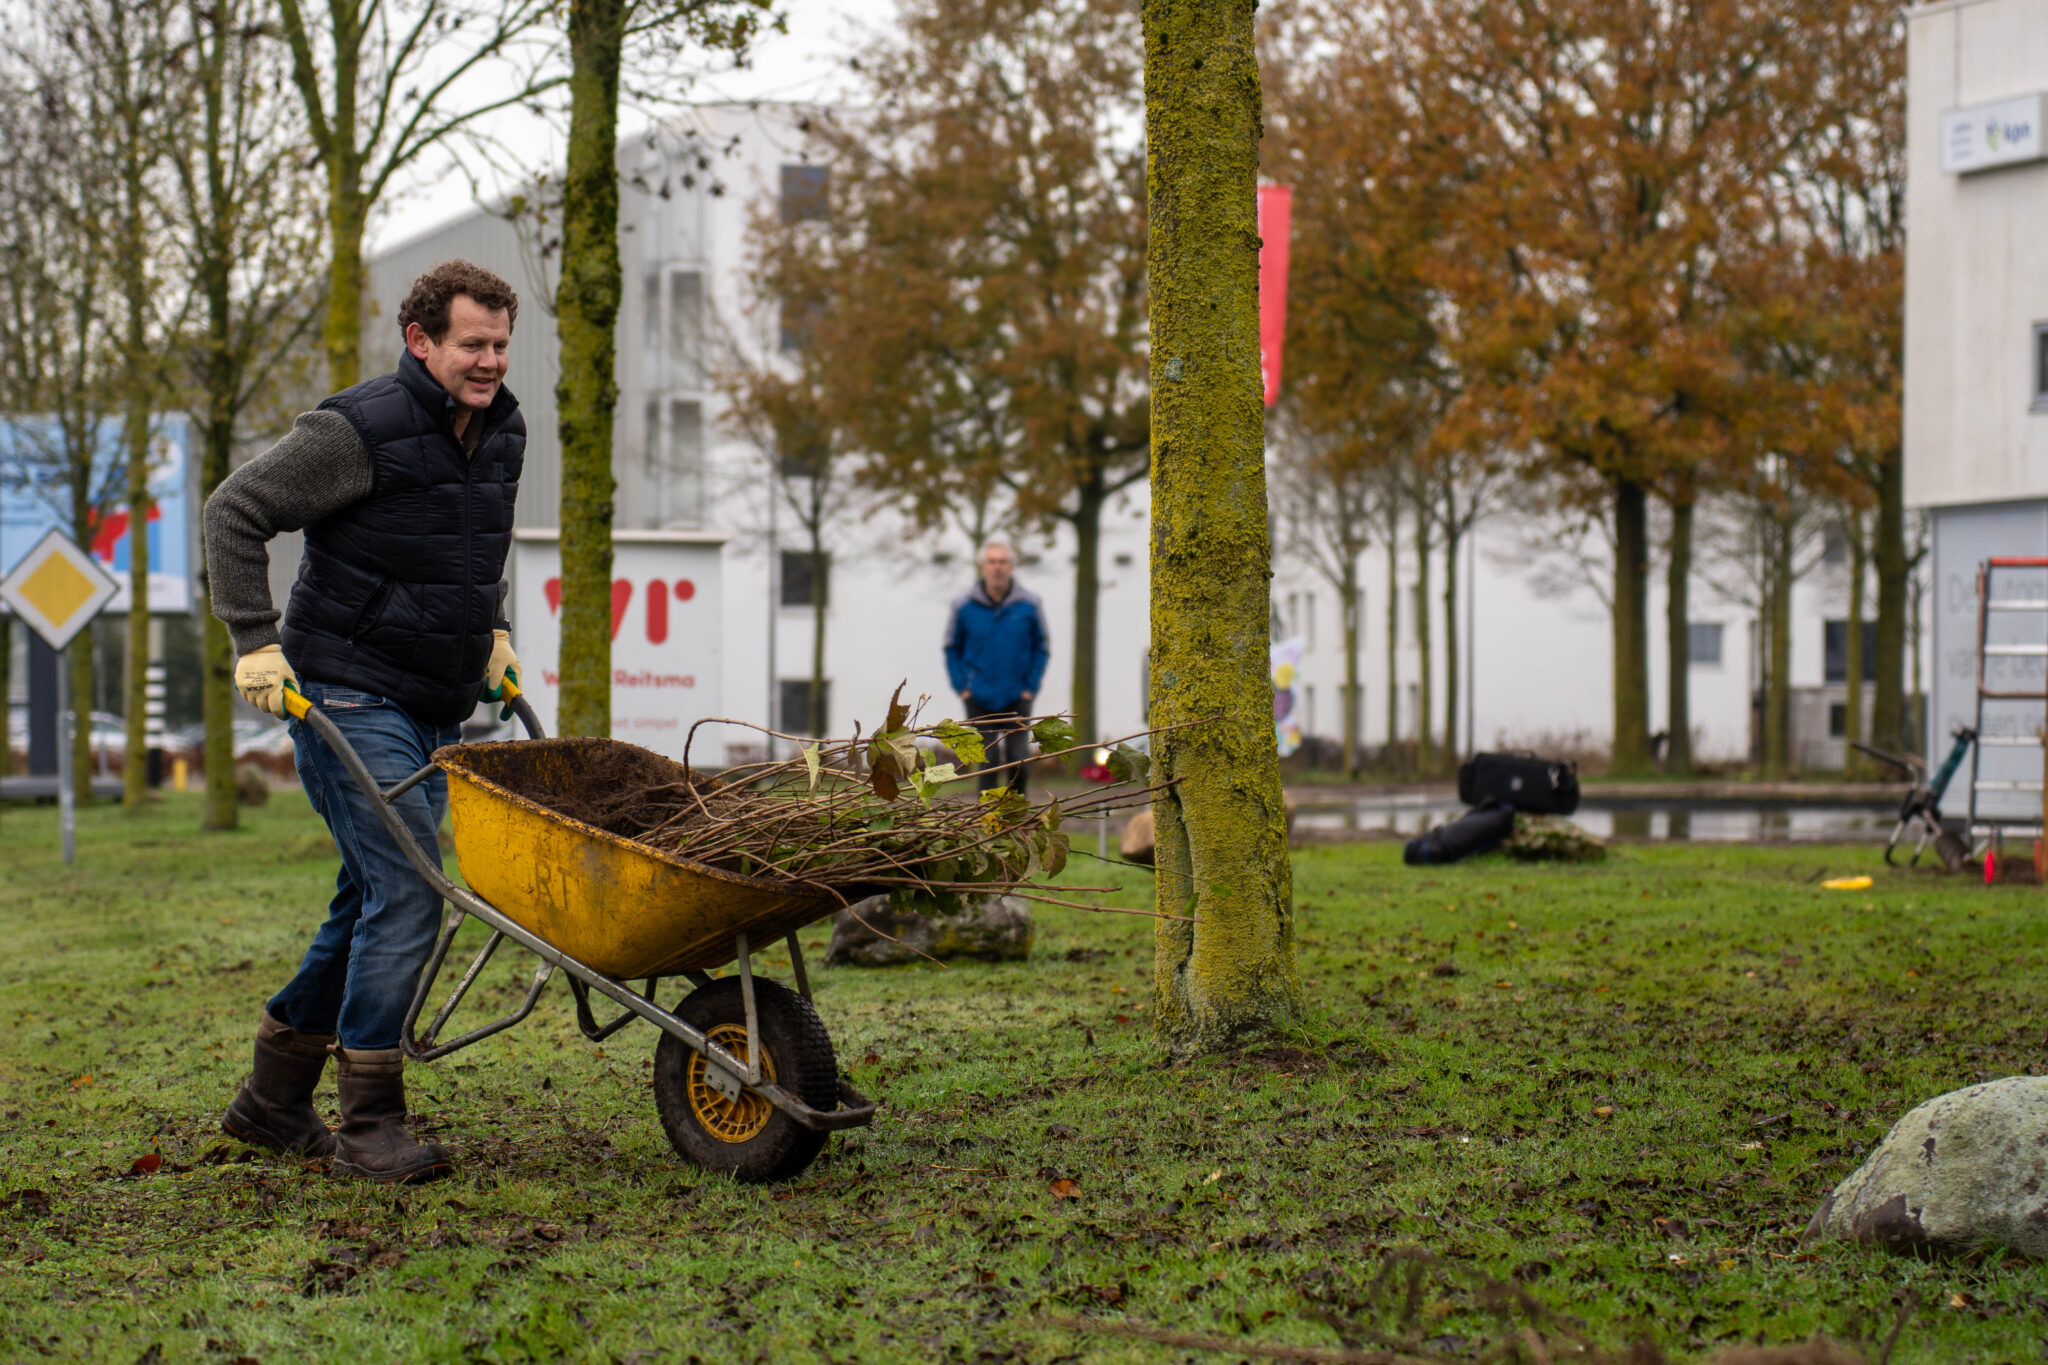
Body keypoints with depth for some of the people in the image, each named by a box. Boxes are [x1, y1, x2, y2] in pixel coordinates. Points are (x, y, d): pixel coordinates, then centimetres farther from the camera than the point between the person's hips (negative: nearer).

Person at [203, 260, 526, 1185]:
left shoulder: (501, 432, 9)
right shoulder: (360, 430, -15)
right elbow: (235, 512, -10)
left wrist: (491, 627, 20)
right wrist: (255, 640, -14)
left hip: (437, 707, 8)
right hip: (350, 696, -8)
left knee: (375, 900, 12)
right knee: (405, 890, -15)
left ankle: (272, 1099, 24)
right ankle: (369, 1124, -7)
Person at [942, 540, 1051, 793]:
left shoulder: (1029, 604, -2)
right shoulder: (964, 605, -2)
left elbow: (1041, 647, 7)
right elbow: (952, 649, 8)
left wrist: (1031, 687, -1)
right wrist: (962, 687, -1)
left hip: (1016, 697, 0)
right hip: (979, 698, 0)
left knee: (1018, 760, -3)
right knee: (988, 761, -3)